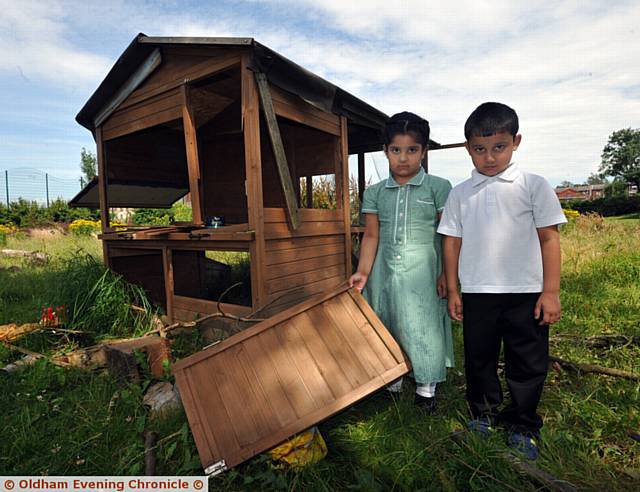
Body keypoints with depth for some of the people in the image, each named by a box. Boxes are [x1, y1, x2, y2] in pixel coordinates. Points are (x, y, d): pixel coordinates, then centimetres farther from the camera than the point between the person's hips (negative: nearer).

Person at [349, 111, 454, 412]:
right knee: (387, 325, 12)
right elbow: (371, 236, 3)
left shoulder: (438, 187, -1)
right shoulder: (375, 192, 7)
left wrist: (447, 273, -6)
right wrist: (363, 272, -6)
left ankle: (426, 388, 24)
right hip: (385, 271, 3)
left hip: (422, 271, -3)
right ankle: (391, 383, 32)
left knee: (423, 327, 3)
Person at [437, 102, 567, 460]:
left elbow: (549, 238, -2)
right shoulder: (460, 194, 4)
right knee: (478, 359, 14)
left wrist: (551, 291, -6)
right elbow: (453, 242, 5)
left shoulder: (534, 186, -2)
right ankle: (484, 414, 36)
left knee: (527, 363, 11)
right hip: (477, 294, 2)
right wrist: (452, 289, 4)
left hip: (526, 293, -1)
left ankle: (523, 427, 32)